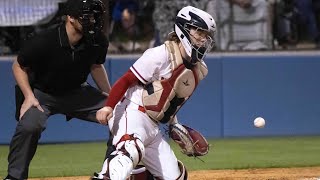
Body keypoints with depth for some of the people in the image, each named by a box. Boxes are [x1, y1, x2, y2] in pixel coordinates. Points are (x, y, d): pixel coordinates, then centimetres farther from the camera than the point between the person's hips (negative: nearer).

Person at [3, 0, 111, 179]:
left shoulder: (98, 41, -15)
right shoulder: (43, 41, -29)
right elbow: (19, 67, -11)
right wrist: (29, 96, -22)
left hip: (77, 91, 4)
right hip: (41, 93, -4)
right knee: (29, 126, -34)